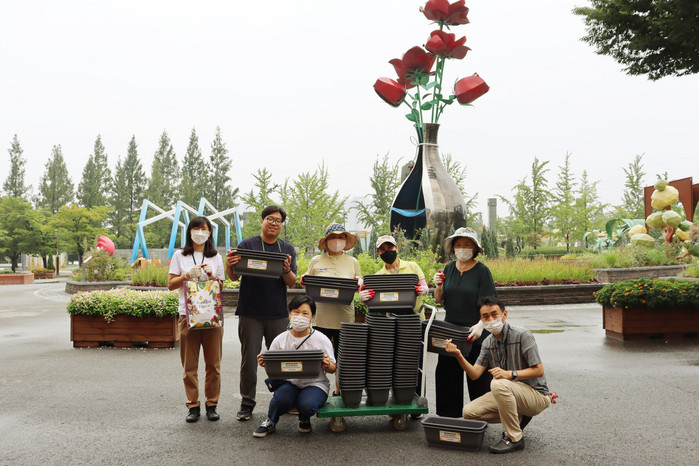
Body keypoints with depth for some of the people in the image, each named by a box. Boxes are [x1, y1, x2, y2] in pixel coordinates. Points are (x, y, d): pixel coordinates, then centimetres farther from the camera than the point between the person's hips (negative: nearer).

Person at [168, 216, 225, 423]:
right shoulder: (180, 256, 8)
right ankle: (193, 406, 11)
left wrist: (211, 276, -5)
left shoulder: (216, 258, 12)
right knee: (189, 364, 1)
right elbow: (170, 284, 6)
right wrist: (187, 275, -10)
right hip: (188, 314, -1)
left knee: (213, 363, 2)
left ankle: (212, 404, 13)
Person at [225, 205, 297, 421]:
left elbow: (292, 282, 2)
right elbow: (234, 277, -4)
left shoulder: (287, 249, 9)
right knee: (249, 359, 3)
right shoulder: (247, 245, 2)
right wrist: (229, 265, -26)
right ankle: (247, 403, 14)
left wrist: (286, 270, -20)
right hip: (250, 313, -2)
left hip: (278, 314, 2)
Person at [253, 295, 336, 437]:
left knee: (306, 405, -33)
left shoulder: (321, 340, -3)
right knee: (281, 399, -32)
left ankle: (304, 419, 8)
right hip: (290, 383, 1)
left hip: (314, 384, -1)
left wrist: (327, 366, -22)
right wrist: (264, 363, -17)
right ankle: (270, 422, 4)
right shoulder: (280, 340, 2)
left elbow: (332, 368, 2)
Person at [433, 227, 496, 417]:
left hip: (475, 333, -4)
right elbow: (439, 300, 11)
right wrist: (438, 286, -9)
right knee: (446, 373, 7)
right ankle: (448, 415, 20)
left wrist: (480, 325, -26)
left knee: (478, 377, 6)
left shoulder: (482, 271, -7)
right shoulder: (449, 268, 8)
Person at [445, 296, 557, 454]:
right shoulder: (488, 343, 4)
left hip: (536, 395, -7)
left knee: (499, 384, -36)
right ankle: (519, 418, 9)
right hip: (509, 394, 7)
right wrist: (459, 356, -21)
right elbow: (475, 374, -4)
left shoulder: (522, 335, -16)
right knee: (469, 412, -7)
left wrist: (510, 374, -30)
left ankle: (514, 438, -20)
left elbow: (538, 370, -17)